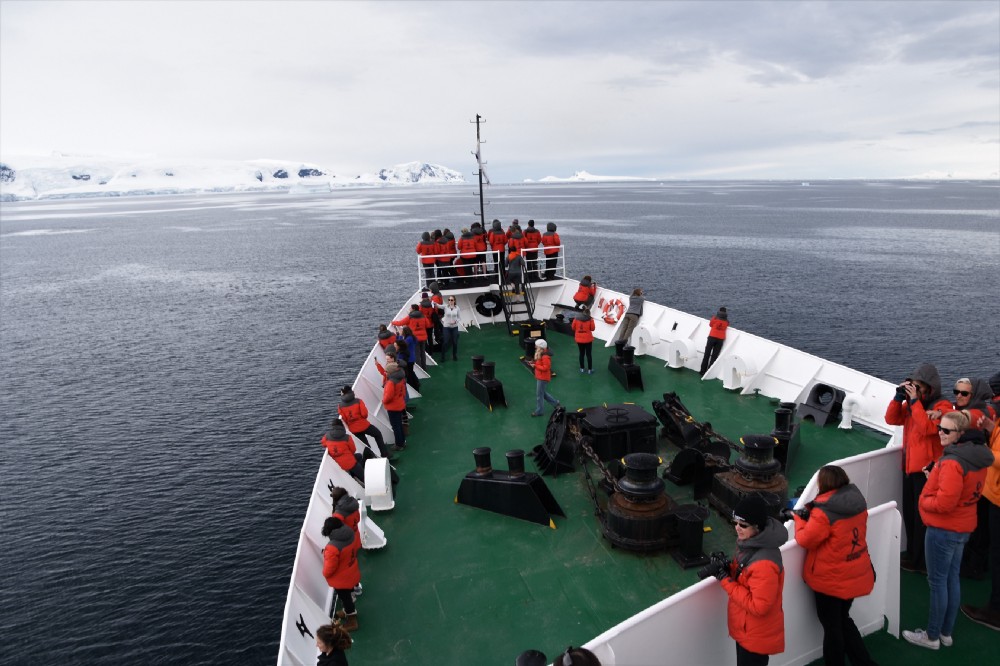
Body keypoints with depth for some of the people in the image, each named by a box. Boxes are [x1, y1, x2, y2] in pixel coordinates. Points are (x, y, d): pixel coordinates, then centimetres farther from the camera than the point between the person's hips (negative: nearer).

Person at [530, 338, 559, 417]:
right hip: (539, 377, 10)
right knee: (543, 393, 22)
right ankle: (555, 402, 34)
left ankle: (539, 411, 14)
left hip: (543, 378, -10)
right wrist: (534, 363, -3)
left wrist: (535, 365, -24)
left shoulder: (545, 357, -25)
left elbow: (545, 368, -27)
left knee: (539, 395, 1)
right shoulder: (540, 354, 6)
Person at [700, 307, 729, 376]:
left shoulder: (715, 318, -2)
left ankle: (703, 371, 5)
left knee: (707, 354, 6)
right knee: (714, 356, 4)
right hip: (721, 339, 2)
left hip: (712, 337, -2)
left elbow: (710, 324, 13)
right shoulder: (727, 322, 2)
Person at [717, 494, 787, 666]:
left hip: (757, 635, -8)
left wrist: (726, 581, -26)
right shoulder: (750, 542, -4)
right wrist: (728, 569, -9)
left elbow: (759, 606, -29)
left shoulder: (764, 563, -33)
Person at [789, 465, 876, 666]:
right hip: (854, 575, 7)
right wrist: (812, 513, 0)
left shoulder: (824, 513, -28)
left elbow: (805, 540, -18)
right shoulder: (858, 503, -5)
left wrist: (800, 518, -3)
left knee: (831, 625, 13)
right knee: (843, 620, 26)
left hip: (830, 579, -7)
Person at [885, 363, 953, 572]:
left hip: (927, 469, -8)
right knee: (909, 515, 17)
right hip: (910, 467, 8)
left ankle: (920, 562, 12)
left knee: (923, 518, 1)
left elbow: (927, 428, -27)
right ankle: (913, 554, 31)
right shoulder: (911, 404, 10)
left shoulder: (942, 407, -13)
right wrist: (899, 397, -6)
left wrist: (915, 401, -24)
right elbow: (891, 419, 5)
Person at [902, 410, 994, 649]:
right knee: (952, 578, 18)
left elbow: (943, 503, -27)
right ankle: (946, 632, 30)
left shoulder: (952, 462, -26)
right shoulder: (977, 456, 4)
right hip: (962, 526, 9)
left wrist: (924, 501, -8)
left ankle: (932, 636, 16)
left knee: (937, 582, 3)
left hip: (943, 529, -9)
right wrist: (935, 474, 2)